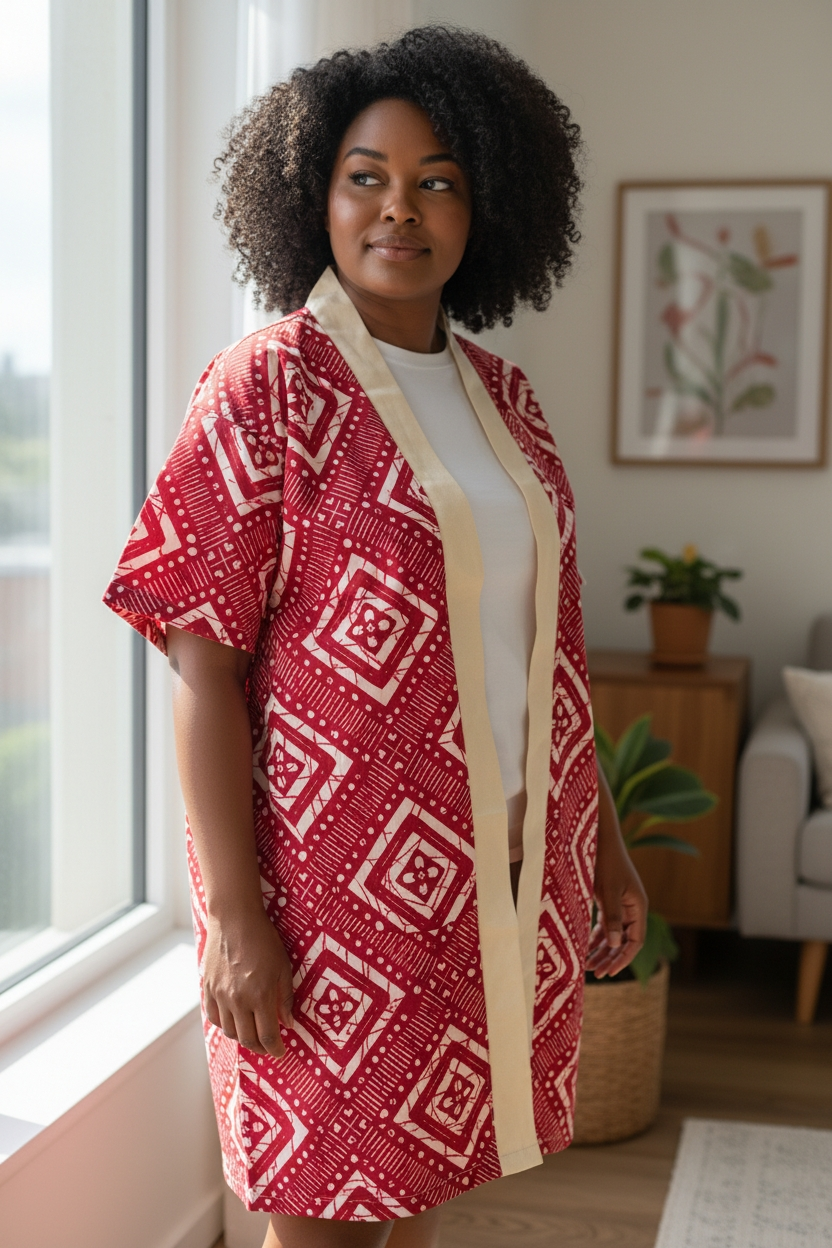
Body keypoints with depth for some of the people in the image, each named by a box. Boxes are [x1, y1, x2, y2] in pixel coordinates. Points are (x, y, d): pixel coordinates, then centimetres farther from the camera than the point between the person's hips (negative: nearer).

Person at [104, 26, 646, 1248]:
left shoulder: (501, 393, 9)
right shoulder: (265, 388, -9)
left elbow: (546, 637, 13)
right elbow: (202, 659, -13)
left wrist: (605, 838, 13)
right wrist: (234, 914, -17)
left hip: (498, 872, 6)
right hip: (338, 878, -5)